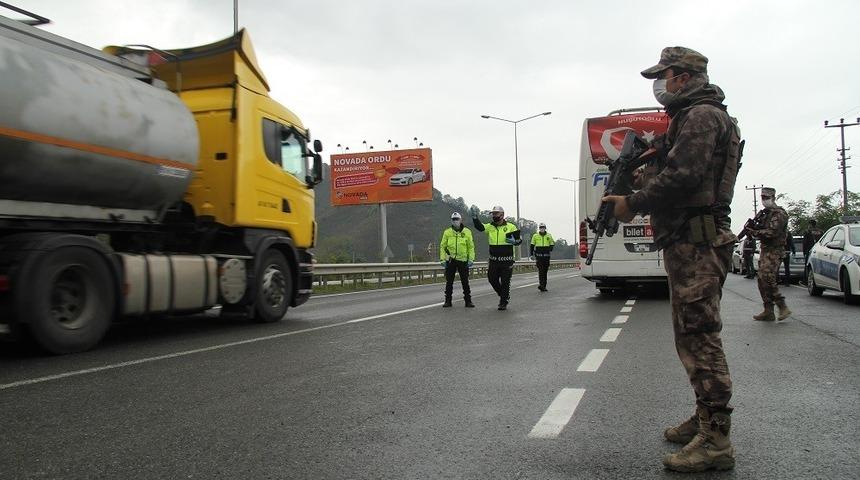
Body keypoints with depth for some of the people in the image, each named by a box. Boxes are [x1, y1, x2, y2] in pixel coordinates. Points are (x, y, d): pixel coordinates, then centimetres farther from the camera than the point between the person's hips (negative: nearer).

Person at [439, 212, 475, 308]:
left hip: (463, 260, -1)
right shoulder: (447, 232, 4)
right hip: (450, 260, 1)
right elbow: (442, 246, 6)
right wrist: (442, 259, -2)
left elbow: (471, 247, 4)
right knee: (449, 282, 5)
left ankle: (468, 301, 10)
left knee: (465, 282, 3)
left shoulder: (467, 232, 3)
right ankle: (448, 301, 13)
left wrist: (471, 259, -4)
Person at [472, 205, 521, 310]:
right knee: (492, 279, 7)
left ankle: (504, 302, 14)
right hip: (494, 260, 4)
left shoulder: (510, 227, -2)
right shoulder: (490, 227, 8)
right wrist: (475, 217, -22)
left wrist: (514, 241, -24)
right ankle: (502, 295, 32)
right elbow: (479, 227, -6)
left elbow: (519, 239, -1)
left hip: (507, 260, -4)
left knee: (505, 282, 2)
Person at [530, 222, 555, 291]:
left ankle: (544, 286, 13)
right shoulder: (535, 236, 5)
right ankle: (540, 284, -20)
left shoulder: (549, 236, 9)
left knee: (545, 271, 6)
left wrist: (550, 249, 0)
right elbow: (532, 245, 8)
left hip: (546, 255, 2)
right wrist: (531, 254, 2)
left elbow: (552, 244, 17)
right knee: (540, 270, -14)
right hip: (538, 255, -2)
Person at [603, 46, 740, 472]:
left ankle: (715, 441, -5)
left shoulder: (701, 116, -10)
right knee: (694, 337, 16)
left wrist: (632, 204, -12)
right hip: (688, 242, 11)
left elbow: (682, 176, -22)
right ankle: (705, 420, 27)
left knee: (700, 337, -10)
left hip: (696, 243, -11)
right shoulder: (691, 117, 23)